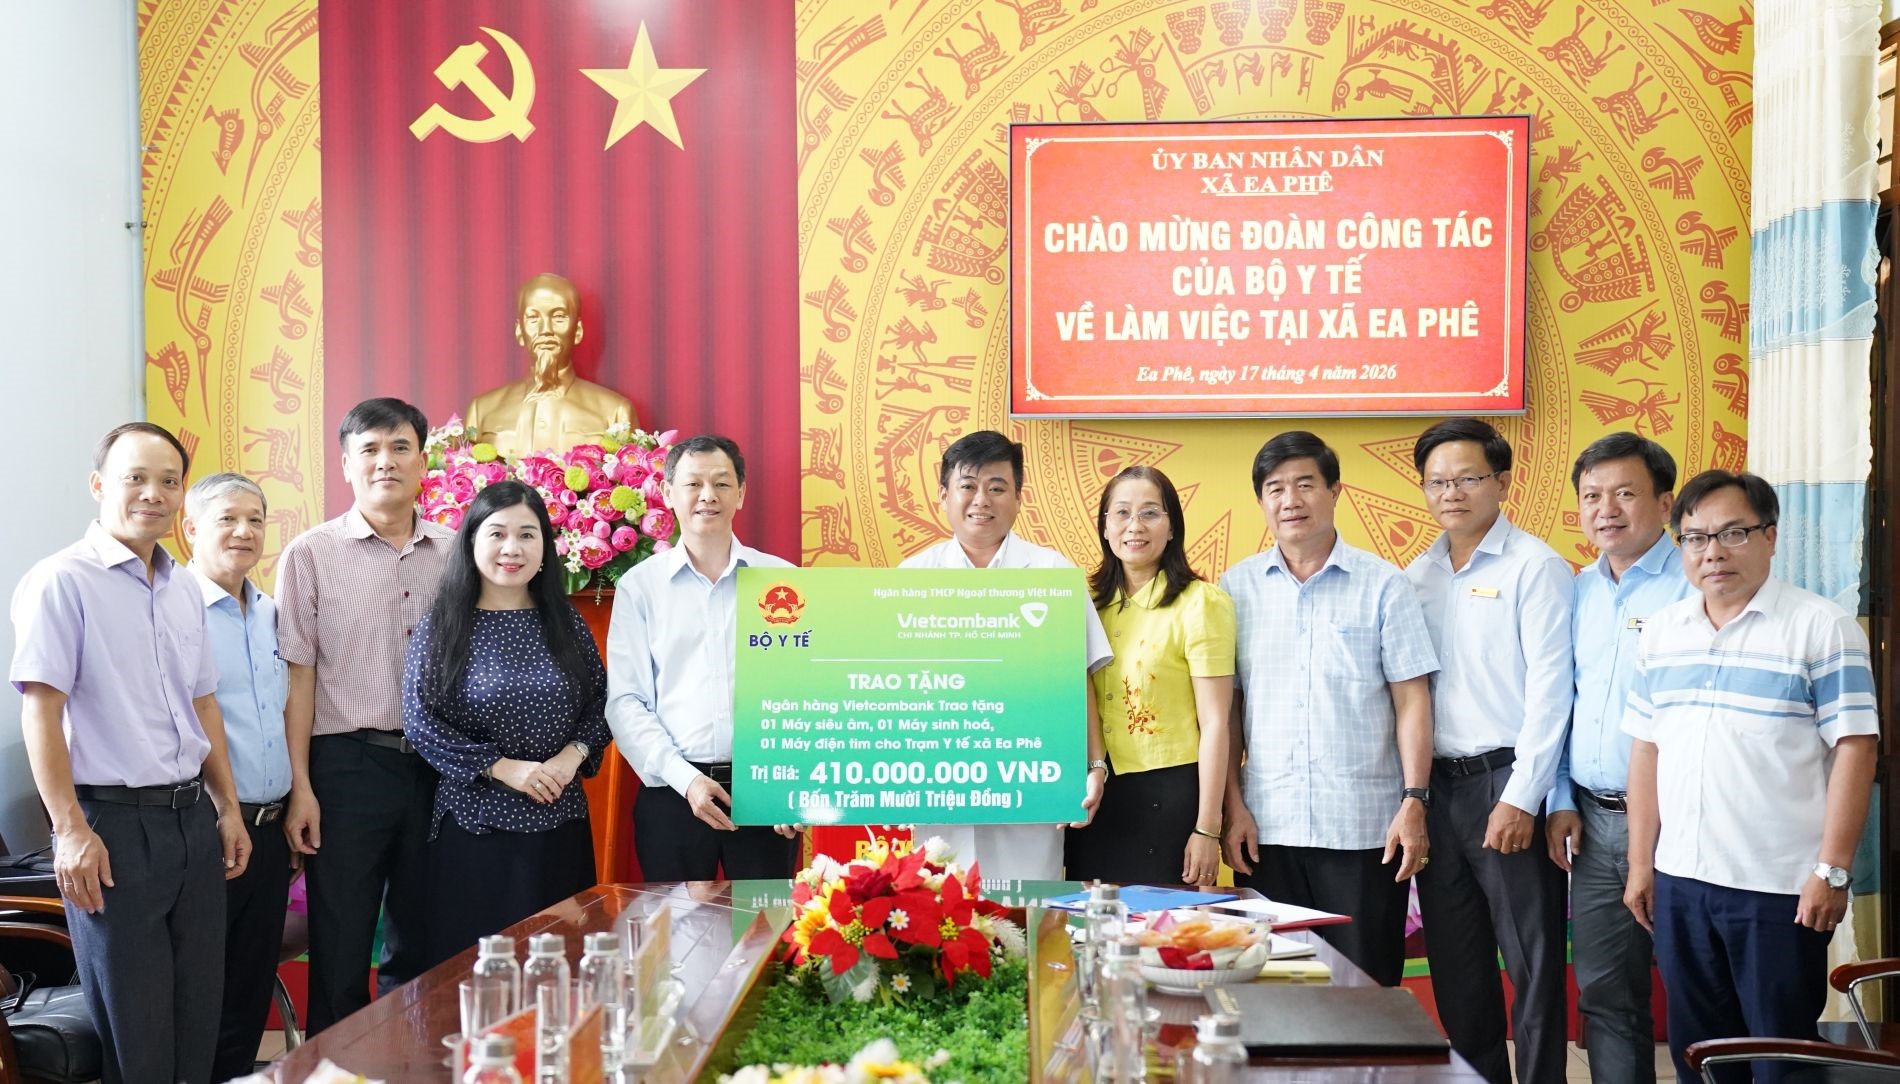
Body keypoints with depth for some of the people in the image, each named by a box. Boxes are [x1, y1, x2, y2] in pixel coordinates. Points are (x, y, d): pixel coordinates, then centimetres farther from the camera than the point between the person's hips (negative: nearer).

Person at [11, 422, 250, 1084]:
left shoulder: (183, 589, 12)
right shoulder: (62, 582, -9)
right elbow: (41, 712, -13)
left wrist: (227, 809, 16)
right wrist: (71, 831, -17)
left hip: (192, 817, 7)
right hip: (114, 824, -6)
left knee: (199, 1013, 12)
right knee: (134, 1030, 3)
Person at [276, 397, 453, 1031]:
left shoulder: (454, 552, 7)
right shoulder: (310, 555, -1)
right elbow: (298, 674, -4)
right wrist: (300, 788, -9)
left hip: (435, 766, 3)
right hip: (348, 765, -3)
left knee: (421, 945, 14)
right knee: (340, 954, 4)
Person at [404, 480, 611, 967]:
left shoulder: (565, 622, 7)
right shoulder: (441, 626, -2)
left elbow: (600, 705, 9)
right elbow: (420, 722, -6)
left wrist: (573, 756, -10)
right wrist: (504, 768, -13)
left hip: (559, 822, 3)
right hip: (473, 822, -2)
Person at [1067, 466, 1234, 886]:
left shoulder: (1200, 602, -9)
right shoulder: (1091, 601, 8)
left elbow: (1215, 723, -11)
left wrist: (1207, 830, -13)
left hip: (1169, 796, -5)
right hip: (1097, 794, 5)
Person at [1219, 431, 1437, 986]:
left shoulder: (1382, 583, 1)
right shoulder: (1237, 587, 6)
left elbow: (1411, 699, 0)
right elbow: (1226, 706, 8)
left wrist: (1414, 801, -8)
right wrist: (1233, 807, 2)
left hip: (1365, 828, -2)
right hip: (1266, 827, 2)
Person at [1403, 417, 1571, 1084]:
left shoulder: (1535, 567, -5)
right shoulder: (1416, 577, 11)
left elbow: (1549, 688, -11)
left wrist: (1521, 799, -15)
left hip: (1505, 784, -6)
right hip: (1436, 786, 6)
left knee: (1532, 963, 0)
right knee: (1455, 965, 13)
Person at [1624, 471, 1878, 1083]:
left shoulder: (1822, 628, -6)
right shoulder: (1662, 631, 8)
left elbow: (1855, 749, -9)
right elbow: (1646, 750, 11)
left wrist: (1832, 871, -14)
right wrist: (1640, 865, 9)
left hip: (1780, 888, -5)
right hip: (1679, 882, 5)